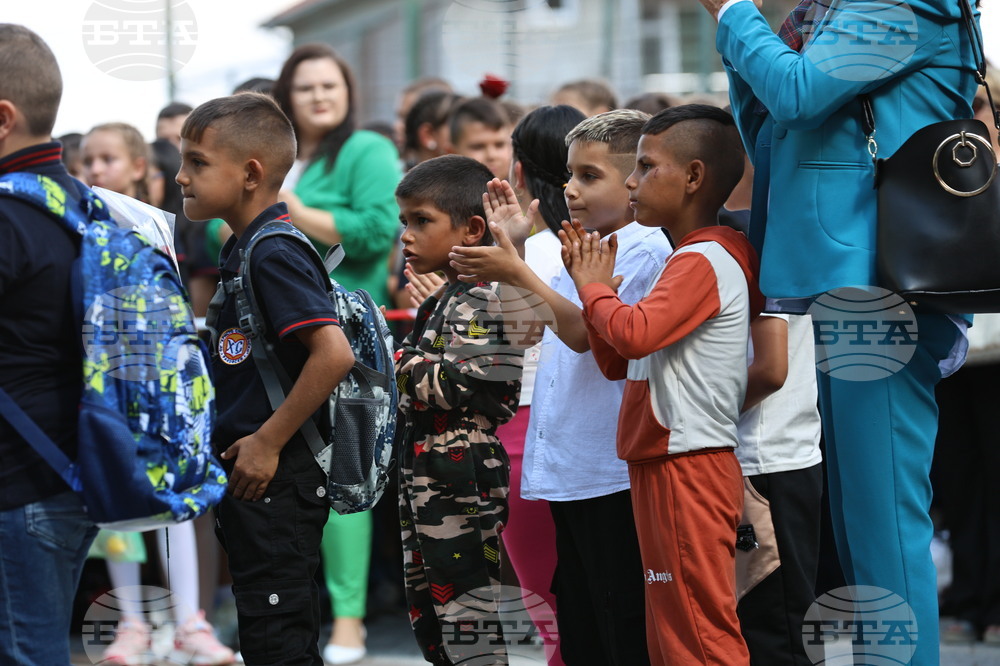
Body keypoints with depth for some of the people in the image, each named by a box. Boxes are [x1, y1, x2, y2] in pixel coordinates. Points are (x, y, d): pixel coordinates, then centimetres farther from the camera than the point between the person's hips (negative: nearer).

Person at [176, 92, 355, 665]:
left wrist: (268, 441, -22)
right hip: (254, 479, 10)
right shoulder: (244, 250, 14)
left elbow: (334, 353, -27)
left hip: (276, 481, -10)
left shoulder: (274, 254, -17)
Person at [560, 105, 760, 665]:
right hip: (665, 465, 11)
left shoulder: (704, 261, -14)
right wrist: (594, 286, 9)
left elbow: (635, 334, -29)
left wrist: (596, 288, -9)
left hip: (689, 466, -11)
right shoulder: (698, 259, 19)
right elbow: (617, 363, 22)